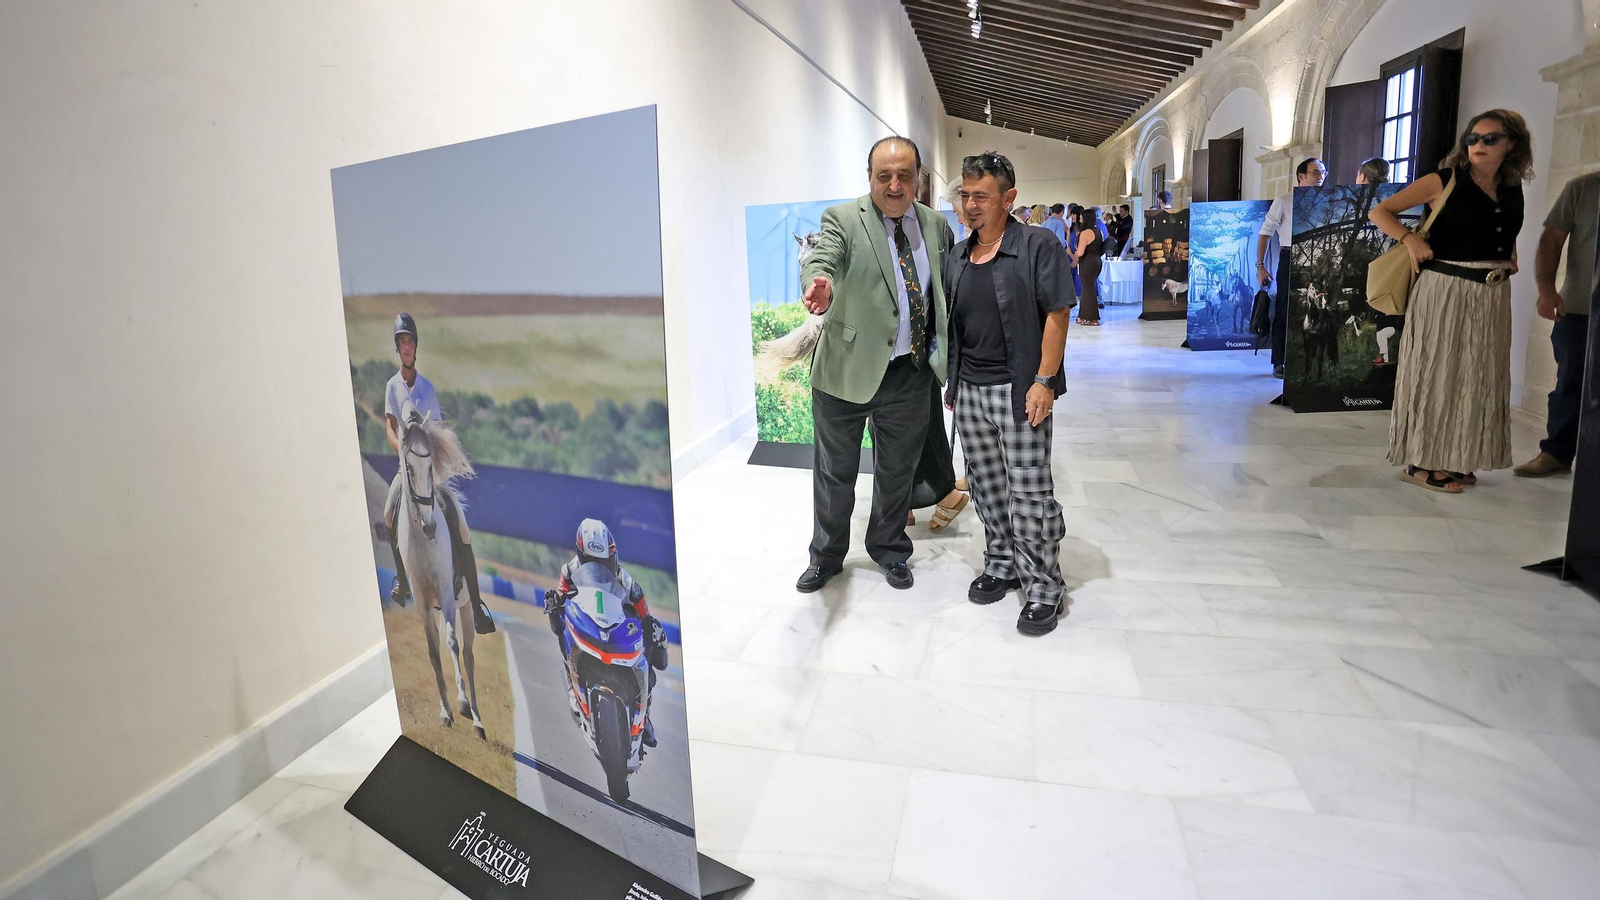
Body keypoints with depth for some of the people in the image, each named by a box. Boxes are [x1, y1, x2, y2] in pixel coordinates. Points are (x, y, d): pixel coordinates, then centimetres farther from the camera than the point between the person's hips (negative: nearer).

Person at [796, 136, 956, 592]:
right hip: (847, 370, -3)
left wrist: (947, 354, 4)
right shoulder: (843, 219, -6)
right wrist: (820, 285, -49)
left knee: (898, 470, 17)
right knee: (835, 472, 10)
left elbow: (950, 292, 13)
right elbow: (821, 259, -25)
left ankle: (889, 551, 39)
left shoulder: (936, 225, 7)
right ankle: (826, 556, 31)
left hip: (909, 373, 3)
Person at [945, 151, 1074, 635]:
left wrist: (1044, 381, -15)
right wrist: (952, 383, 15)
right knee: (986, 485, 13)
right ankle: (1002, 564, 30)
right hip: (968, 390, 6)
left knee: (1029, 490, -4)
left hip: (1019, 390, -6)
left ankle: (1044, 585, 10)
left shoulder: (1038, 246, -5)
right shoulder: (956, 258, 13)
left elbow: (1057, 315, -9)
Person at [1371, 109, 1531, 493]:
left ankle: (1456, 459, 18)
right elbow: (1379, 212, -5)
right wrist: (1410, 238, -18)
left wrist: (1509, 257, 11)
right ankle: (1422, 462, 3)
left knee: (1476, 375, 8)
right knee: (1436, 371, -3)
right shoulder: (1445, 182, -4)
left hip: (1493, 296, 6)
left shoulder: (1512, 190, 11)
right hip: (1445, 289, -6)